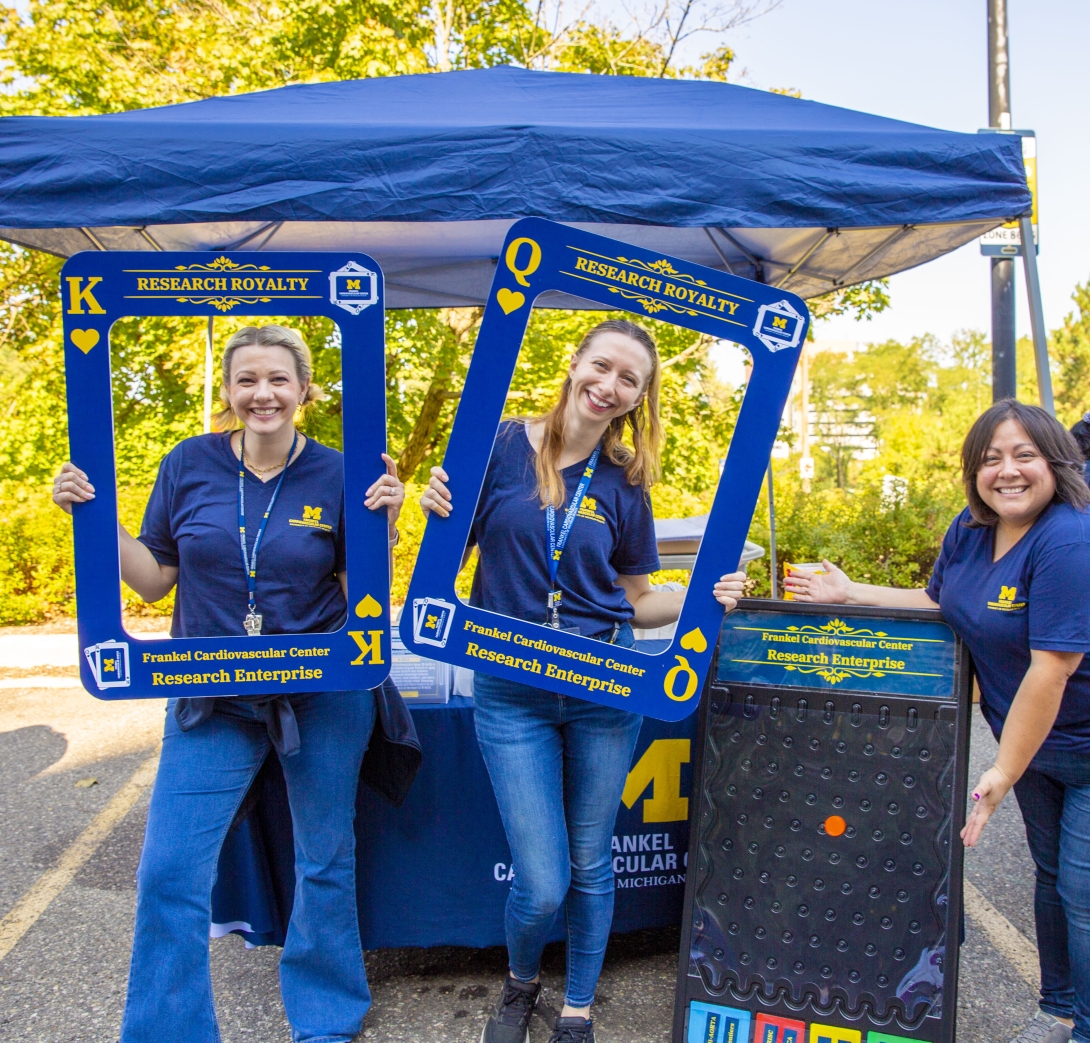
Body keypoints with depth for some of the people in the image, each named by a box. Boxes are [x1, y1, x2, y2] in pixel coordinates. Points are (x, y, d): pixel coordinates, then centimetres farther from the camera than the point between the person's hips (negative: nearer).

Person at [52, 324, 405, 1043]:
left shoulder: (335, 474, -6)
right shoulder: (189, 465, -2)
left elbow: (360, 596, -5)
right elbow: (155, 580, 3)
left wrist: (384, 523, -19)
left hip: (324, 696, -1)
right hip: (212, 697, 1)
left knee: (327, 862, 14)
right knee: (169, 873, 0)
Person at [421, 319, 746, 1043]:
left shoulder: (624, 484, 3)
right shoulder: (499, 447, -4)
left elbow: (636, 602, 9)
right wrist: (438, 512, -19)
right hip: (512, 694, -2)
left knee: (590, 864, 14)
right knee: (542, 882, 0)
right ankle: (521, 982, 36)